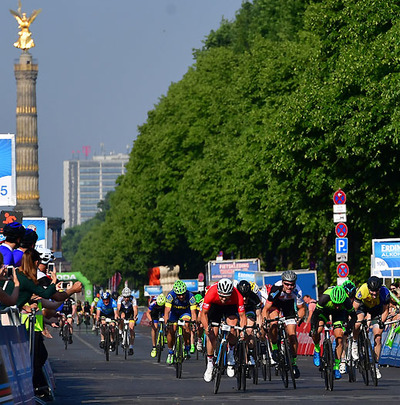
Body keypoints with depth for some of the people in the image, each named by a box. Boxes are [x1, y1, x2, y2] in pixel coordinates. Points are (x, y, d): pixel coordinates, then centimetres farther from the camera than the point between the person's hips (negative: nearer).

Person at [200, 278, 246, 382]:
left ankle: (231, 357, -4)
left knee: (232, 328, -25)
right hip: (215, 306, 0)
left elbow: (242, 315, -30)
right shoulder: (211, 293, -38)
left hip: (231, 307, 0)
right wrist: (206, 327, -44)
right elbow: (203, 314, -28)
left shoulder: (237, 296, -37)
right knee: (212, 334, -9)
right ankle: (210, 364, 7)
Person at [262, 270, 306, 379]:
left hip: (289, 305, 1)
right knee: (274, 324, -31)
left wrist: (299, 317, -35)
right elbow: (266, 309, -31)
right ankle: (274, 347, -7)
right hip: (275, 303, -1)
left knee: (292, 335, -8)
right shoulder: (276, 289, -37)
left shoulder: (297, 291, -31)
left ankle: (293, 362, 7)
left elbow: (301, 308, -15)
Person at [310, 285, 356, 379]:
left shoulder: (347, 301, -36)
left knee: (339, 339, -13)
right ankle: (317, 350, 7)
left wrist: (349, 328, -27)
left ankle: (336, 367, -2)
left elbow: (353, 316, -18)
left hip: (340, 313, 0)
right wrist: (313, 328, -36)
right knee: (316, 331, -25)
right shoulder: (325, 297, -41)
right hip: (325, 310, 0)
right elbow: (315, 313, -29)